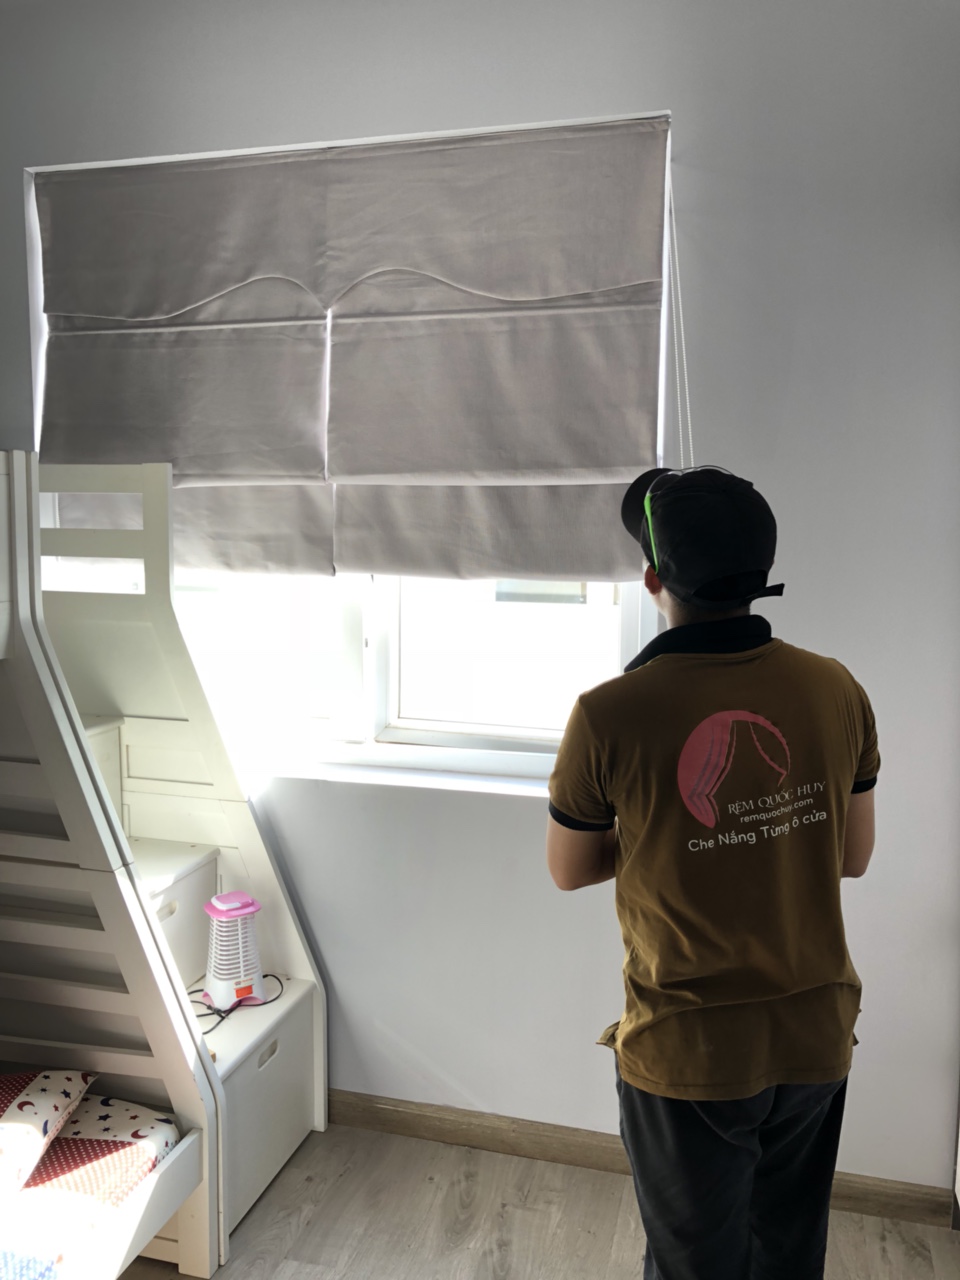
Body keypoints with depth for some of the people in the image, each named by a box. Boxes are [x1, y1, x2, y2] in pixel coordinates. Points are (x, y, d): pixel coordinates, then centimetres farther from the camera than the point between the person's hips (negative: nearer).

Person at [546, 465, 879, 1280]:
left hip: (687, 1053, -3)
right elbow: (853, 856, 3)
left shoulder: (609, 716, -22)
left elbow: (569, 871, -5)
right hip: (817, 1037, 4)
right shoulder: (838, 691, -10)